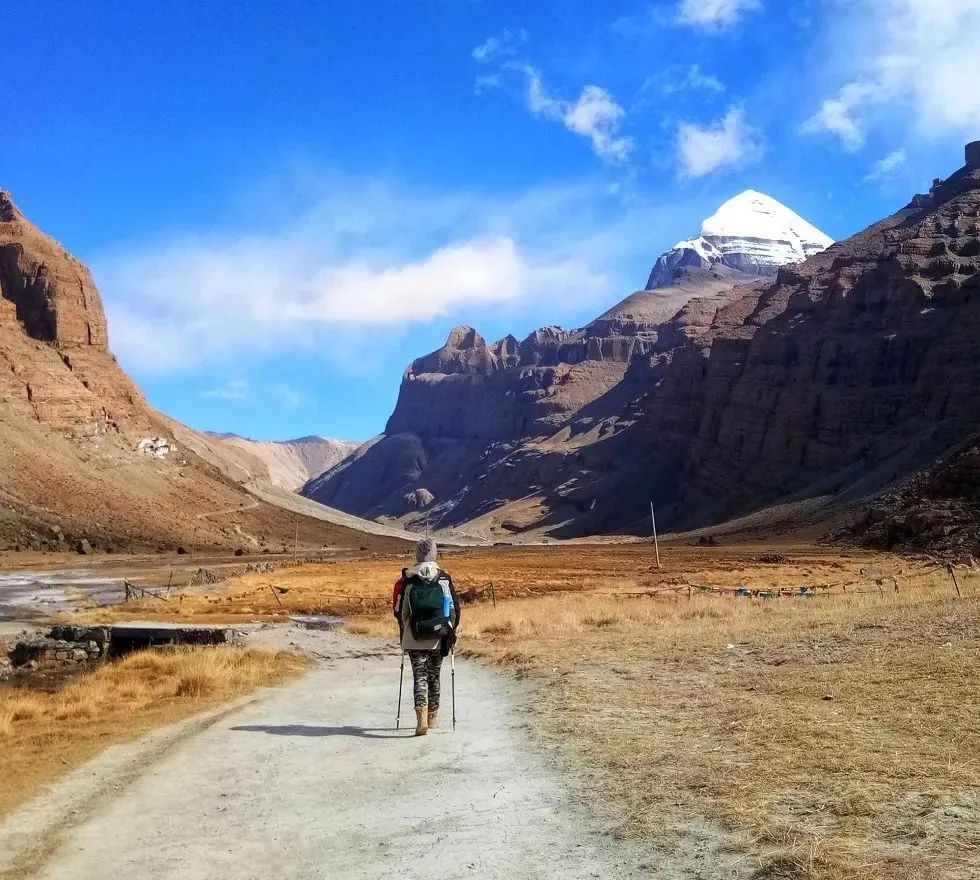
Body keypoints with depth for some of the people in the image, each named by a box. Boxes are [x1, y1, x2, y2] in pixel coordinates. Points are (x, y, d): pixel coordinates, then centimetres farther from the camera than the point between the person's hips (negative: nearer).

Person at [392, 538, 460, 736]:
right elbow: (454, 608, 0)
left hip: (414, 639, -1)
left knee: (419, 677, 1)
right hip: (438, 639, 1)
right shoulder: (444, 579, -4)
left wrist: (405, 631, 20)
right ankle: (433, 717, 26)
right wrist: (451, 631, 13)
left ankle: (421, 716, -17)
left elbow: (399, 610, 3)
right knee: (434, 677, 15)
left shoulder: (407, 580, -5)